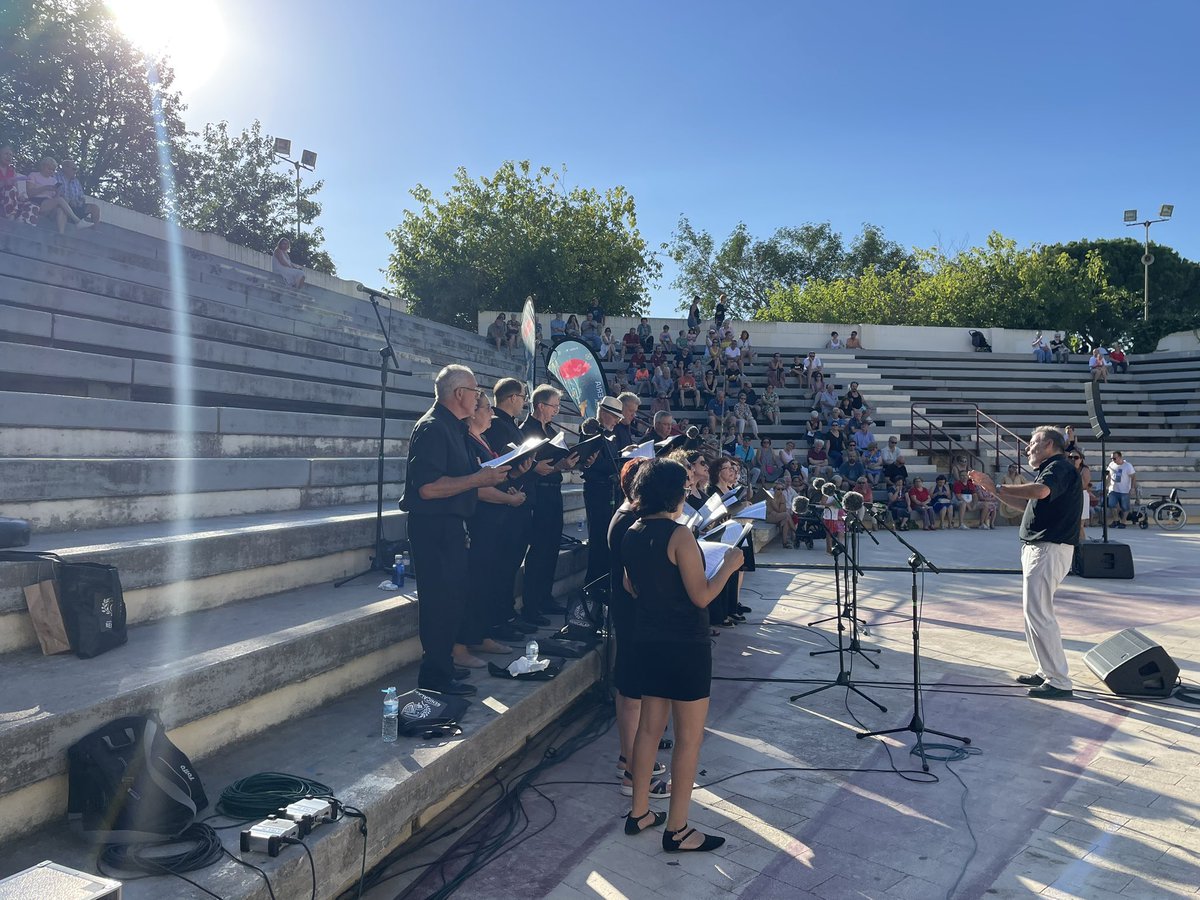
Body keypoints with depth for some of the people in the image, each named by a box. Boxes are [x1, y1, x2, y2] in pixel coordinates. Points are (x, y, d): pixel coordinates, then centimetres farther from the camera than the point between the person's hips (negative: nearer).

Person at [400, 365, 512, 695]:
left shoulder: (452, 428, 15)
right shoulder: (432, 428, -17)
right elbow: (428, 487, -26)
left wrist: (487, 475, 11)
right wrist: (478, 479, -22)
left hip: (450, 524, 11)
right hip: (433, 527, -11)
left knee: (454, 595, 16)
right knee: (441, 600, -5)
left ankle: (442, 665, 28)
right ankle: (435, 677, 4)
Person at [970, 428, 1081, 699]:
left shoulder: (1060, 466, -12)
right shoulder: (1049, 469, 21)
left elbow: (1040, 491, -33)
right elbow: (1025, 501, 27)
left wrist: (998, 488, -23)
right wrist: (990, 487, 18)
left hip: (1049, 549, -11)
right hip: (1037, 547, 11)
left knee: (1038, 614, -11)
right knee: (1036, 612, 17)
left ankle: (1059, 682, -7)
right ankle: (1046, 671, 25)